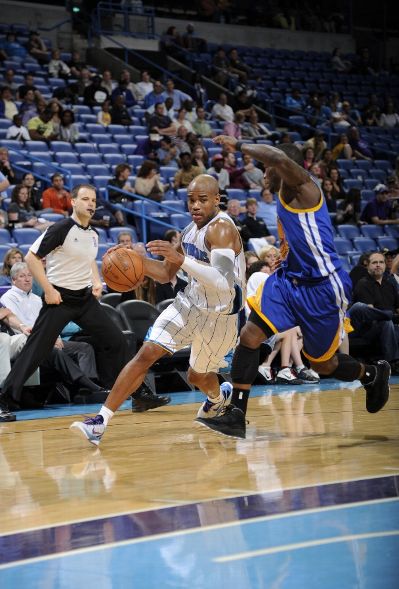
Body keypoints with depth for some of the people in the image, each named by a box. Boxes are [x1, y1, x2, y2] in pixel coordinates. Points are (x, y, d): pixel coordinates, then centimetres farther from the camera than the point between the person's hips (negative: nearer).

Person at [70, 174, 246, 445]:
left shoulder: (221, 228, -26)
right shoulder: (190, 230, 0)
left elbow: (224, 285, -38)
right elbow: (166, 274, 11)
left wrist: (181, 259, -46)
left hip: (220, 315, -6)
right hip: (190, 302, 6)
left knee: (198, 376, 15)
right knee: (147, 353, -11)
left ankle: (218, 398, 54)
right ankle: (102, 420, -13)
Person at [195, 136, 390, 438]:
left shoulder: (302, 186, -14)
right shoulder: (285, 197, 14)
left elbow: (280, 158, -35)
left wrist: (239, 145, -24)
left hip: (322, 288, -8)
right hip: (289, 280, 8)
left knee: (323, 365, 8)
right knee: (250, 336, -12)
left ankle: (374, 374, 39)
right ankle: (236, 414, -9)